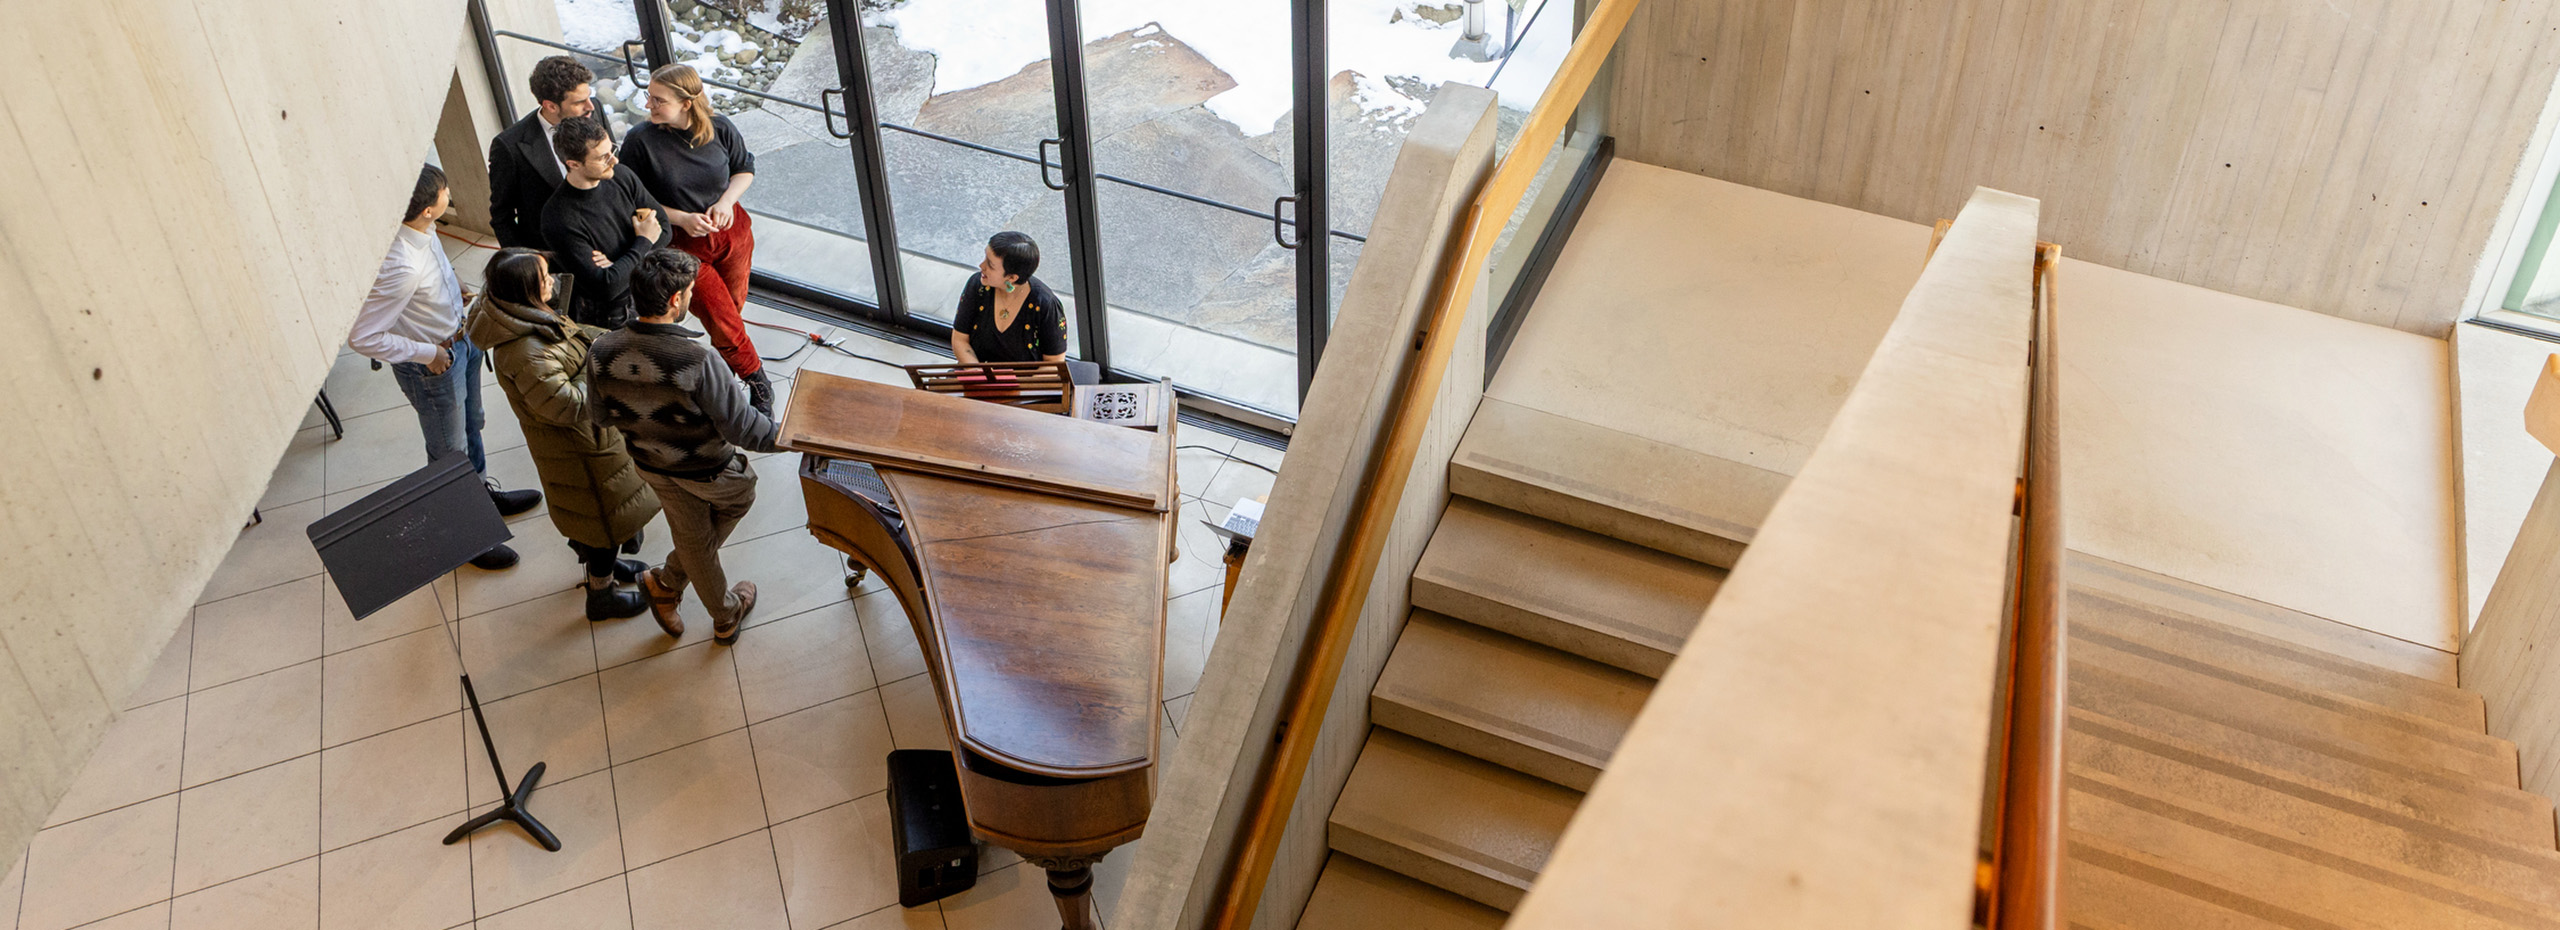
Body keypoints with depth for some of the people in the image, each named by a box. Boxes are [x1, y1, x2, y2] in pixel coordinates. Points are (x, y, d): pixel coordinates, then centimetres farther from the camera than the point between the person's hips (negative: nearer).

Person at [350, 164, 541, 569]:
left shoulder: (417, 228, -15)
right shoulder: (400, 267, -40)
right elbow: (362, 337, -34)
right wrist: (427, 354, -23)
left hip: (459, 339, 8)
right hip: (434, 366, -8)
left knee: (470, 426, 30)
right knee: (450, 452, 14)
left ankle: (482, 494, 55)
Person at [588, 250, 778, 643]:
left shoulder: (602, 353, -22)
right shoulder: (698, 361, -38)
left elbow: (599, 414, -3)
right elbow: (741, 428, -29)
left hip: (653, 467, 4)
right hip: (709, 472, -4)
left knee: (693, 540, 26)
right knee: (740, 496, 30)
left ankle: (726, 617, 42)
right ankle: (667, 582, 36)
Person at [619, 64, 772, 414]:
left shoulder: (719, 128, -10)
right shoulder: (640, 140, -17)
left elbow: (745, 168, 6)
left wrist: (726, 201, -12)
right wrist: (682, 219, -20)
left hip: (730, 230, 3)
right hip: (683, 245, -3)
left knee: (733, 308, 15)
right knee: (721, 320, -2)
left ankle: (727, 370, 39)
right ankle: (757, 382, 17)